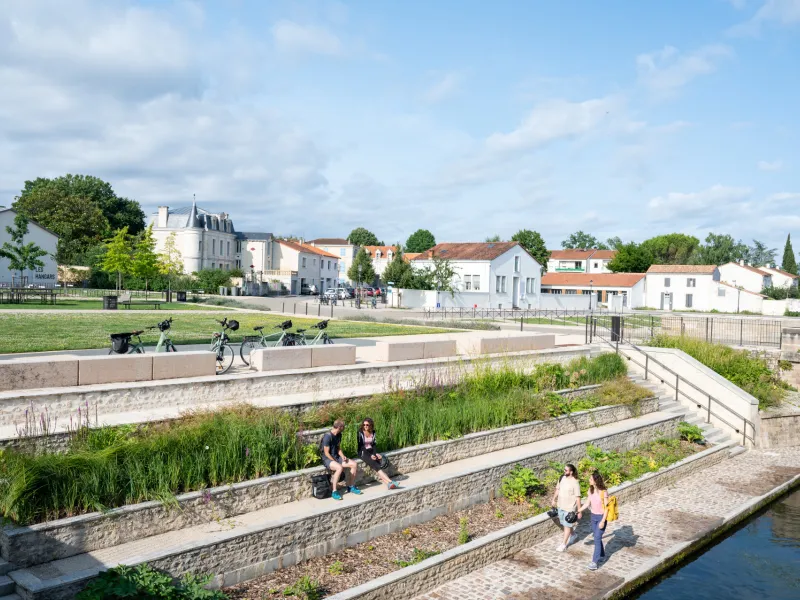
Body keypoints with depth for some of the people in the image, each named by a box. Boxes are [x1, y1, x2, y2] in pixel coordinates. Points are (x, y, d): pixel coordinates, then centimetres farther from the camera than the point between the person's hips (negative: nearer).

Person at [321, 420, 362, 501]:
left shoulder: (339, 435, 6)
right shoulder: (327, 436, -20)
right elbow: (326, 453, -18)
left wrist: (342, 456, -3)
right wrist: (336, 462, -17)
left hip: (336, 457, 8)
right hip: (327, 459, -8)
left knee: (354, 464, -7)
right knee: (339, 467, -37)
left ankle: (351, 486, 8)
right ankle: (334, 491, -27)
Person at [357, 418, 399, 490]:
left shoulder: (373, 432, 8)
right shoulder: (360, 433, -7)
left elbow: (374, 444, 10)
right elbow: (360, 446, -10)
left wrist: (375, 453, -9)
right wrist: (370, 455, -17)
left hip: (371, 451, 5)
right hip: (363, 452, -5)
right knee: (375, 465, -28)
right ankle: (390, 482, -37)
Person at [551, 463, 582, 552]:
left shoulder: (575, 483, -22)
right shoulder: (562, 478, -3)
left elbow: (578, 498, -18)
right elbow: (558, 489, 12)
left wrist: (579, 511, -15)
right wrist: (554, 499, 19)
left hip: (569, 508, -7)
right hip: (560, 506, 7)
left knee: (567, 525, 4)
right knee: (565, 524, 21)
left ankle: (564, 544, 15)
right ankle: (573, 536, 46)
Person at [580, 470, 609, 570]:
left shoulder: (603, 492, -20)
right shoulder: (591, 490, -1)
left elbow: (606, 507, -17)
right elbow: (587, 503, 8)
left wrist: (603, 521, -19)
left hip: (601, 517, -7)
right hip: (593, 516, 7)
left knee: (597, 538, -8)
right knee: (597, 537, 18)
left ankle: (595, 562, -5)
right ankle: (601, 555, 38)